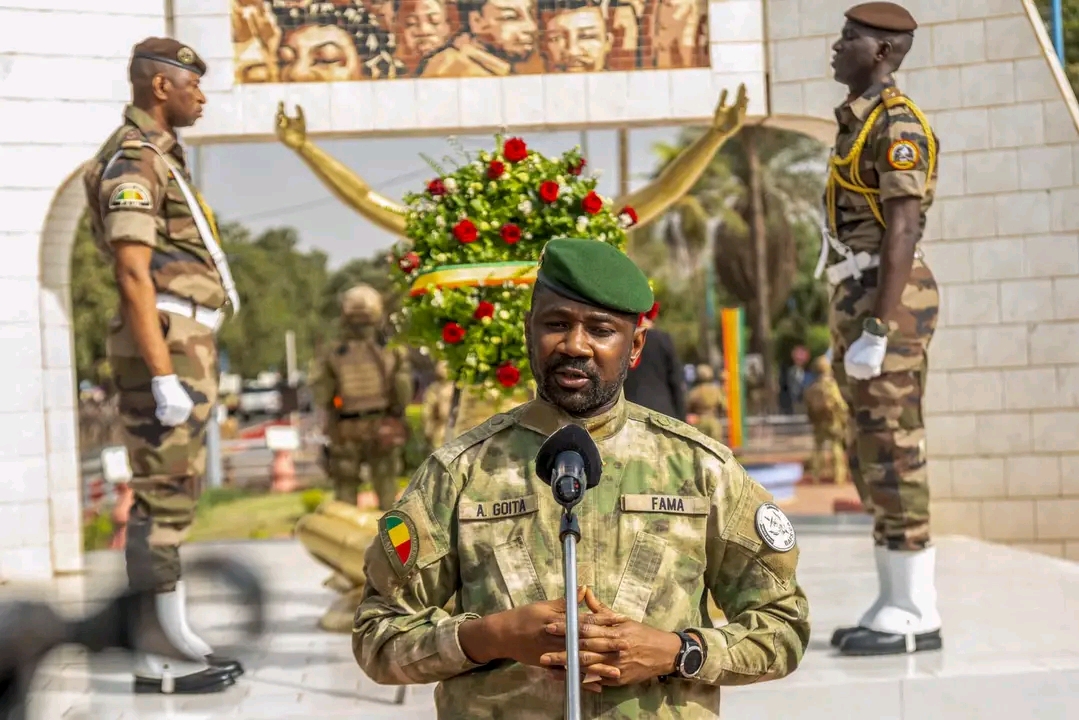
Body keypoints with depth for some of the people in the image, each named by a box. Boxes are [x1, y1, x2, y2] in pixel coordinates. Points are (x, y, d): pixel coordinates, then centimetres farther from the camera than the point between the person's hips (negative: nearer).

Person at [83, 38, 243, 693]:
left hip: (185, 347, 10)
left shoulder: (160, 158, 21)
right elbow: (134, 276, -20)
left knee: (177, 495, 12)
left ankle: (177, 635, 19)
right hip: (165, 348, -10)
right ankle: (157, 659, -3)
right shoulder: (132, 159, -12)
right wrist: (164, 379, -24)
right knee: (163, 498, -7)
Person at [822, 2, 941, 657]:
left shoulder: (898, 125, -12)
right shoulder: (864, 125, 20)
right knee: (875, 457, 9)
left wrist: (875, 331, -24)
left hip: (888, 305, -10)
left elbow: (902, 235, -19)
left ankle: (915, 615, -3)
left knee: (892, 454, -8)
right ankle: (898, 607, 14)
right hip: (861, 302, 10)